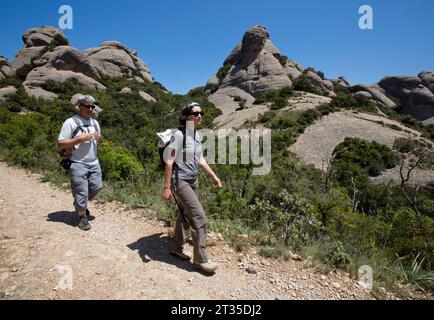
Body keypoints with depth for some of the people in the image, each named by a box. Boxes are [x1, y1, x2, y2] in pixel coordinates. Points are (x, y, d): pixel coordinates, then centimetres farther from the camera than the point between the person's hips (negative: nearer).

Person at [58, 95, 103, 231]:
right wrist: (80, 139, -20)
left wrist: (99, 139, -3)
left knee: (96, 187, 9)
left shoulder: (95, 123, 12)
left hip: (94, 162, 6)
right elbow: (60, 144, -12)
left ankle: (80, 204, 36)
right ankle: (82, 216, 19)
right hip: (78, 164, -6)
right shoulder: (71, 122, -9)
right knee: (81, 192, 0)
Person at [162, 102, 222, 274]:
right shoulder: (179, 135, -17)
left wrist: (214, 176, 12)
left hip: (193, 181, 8)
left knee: (186, 216, 17)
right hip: (180, 181, -8)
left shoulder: (197, 135, 6)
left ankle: (176, 248, 36)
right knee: (199, 217, -7)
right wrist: (167, 187, -18)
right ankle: (200, 258, 8)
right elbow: (169, 162, -17)